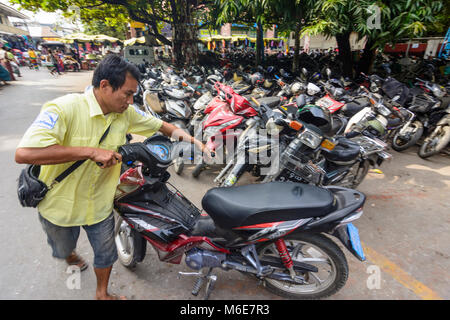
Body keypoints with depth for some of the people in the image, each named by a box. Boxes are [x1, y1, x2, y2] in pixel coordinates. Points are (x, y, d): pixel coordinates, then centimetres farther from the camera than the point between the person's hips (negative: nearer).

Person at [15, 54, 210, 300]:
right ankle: (69, 254, 67)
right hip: (60, 203, -2)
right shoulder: (64, 108, -29)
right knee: (63, 249, 28)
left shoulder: (125, 112, -12)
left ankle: (102, 293, 48)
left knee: (106, 253, 18)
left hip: (100, 204, 3)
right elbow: (24, 153, -40)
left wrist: (189, 138, -15)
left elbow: (159, 125, 1)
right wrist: (91, 152, -40)